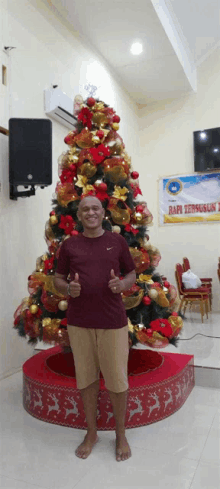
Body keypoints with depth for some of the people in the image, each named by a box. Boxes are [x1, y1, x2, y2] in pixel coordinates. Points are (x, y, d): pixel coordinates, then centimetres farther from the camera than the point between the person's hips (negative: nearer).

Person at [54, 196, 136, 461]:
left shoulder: (117, 241, 4)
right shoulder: (69, 244, 5)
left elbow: (132, 273, 9)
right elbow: (57, 278, 10)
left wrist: (122, 284, -12)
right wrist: (68, 289, -12)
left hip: (113, 321, -1)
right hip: (79, 322, 1)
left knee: (117, 380, 7)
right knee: (86, 378, 12)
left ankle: (121, 435, 29)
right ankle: (91, 433, 33)